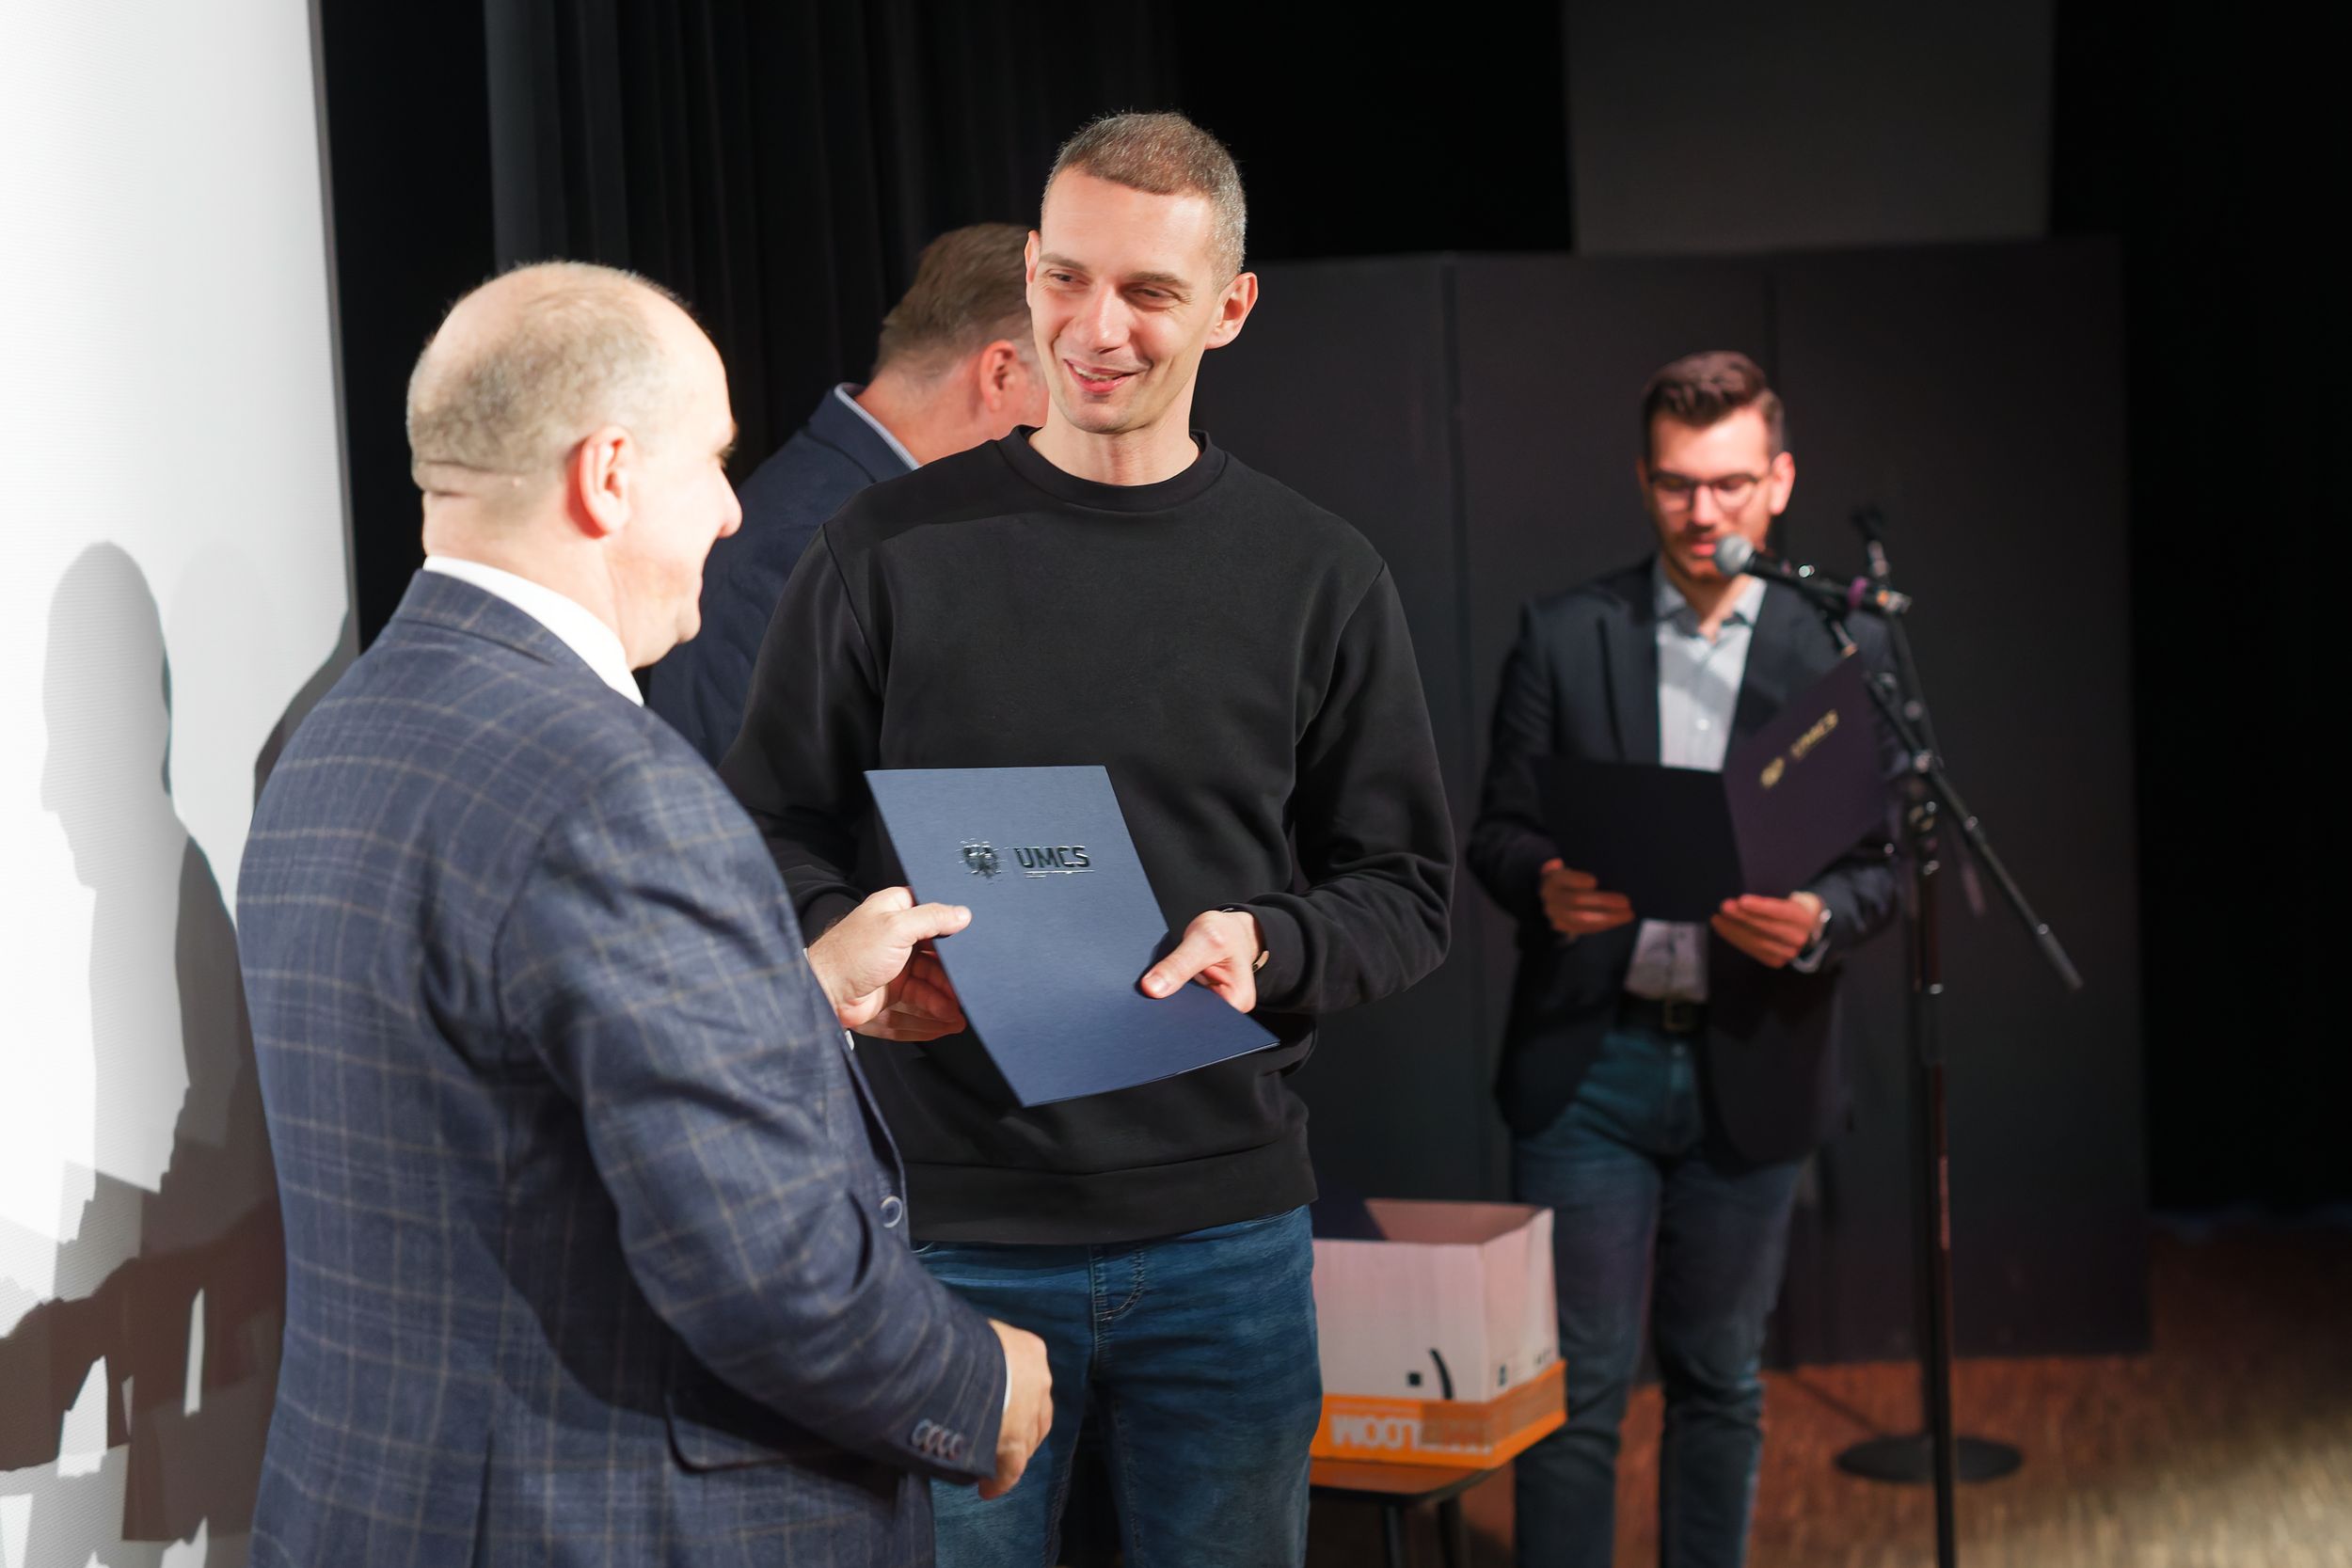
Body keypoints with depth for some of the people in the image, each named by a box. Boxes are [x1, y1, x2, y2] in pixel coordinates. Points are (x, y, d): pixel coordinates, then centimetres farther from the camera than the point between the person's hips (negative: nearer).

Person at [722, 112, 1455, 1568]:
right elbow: (775, 843, 4)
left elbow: (1408, 887, 6)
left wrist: (1266, 948, -14)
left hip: (1227, 1228, 1)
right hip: (950, 1226, -1)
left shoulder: (1317, 576, 3)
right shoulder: (889, 552, 1)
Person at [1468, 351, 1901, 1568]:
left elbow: (1877, 863, 2)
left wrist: (1815, 921, -20)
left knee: (1720, 1380, 14)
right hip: (1588, 1058, -1)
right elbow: (1496, 830, 3)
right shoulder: (1563, 635, 3)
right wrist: (1544, 885, -19)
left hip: (1749, 1069, 1)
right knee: (1575, 1387, 0)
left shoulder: (1844, 652, 3)